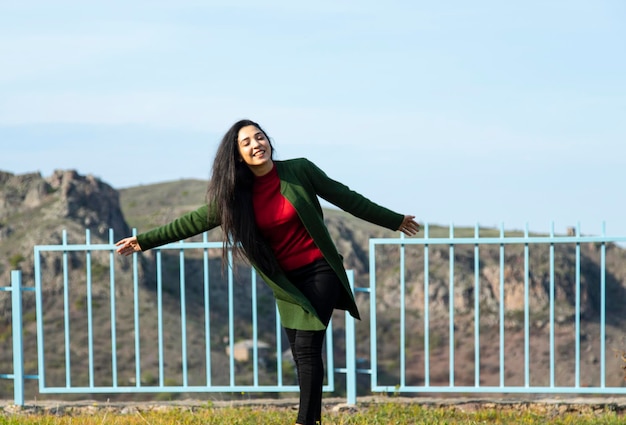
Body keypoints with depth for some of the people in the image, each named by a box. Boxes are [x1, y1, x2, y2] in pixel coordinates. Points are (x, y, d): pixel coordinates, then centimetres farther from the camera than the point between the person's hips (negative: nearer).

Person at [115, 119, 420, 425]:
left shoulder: (299, 170, -10)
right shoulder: (237, 194, -2)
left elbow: (345, 198, -1)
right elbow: (195, 221, 3)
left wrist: (393, 221, 6)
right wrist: (144, 241, 1)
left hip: (319, 272, -4)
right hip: (286, 282, 4)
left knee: (306, 348, -14)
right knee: (301, 355, 5)